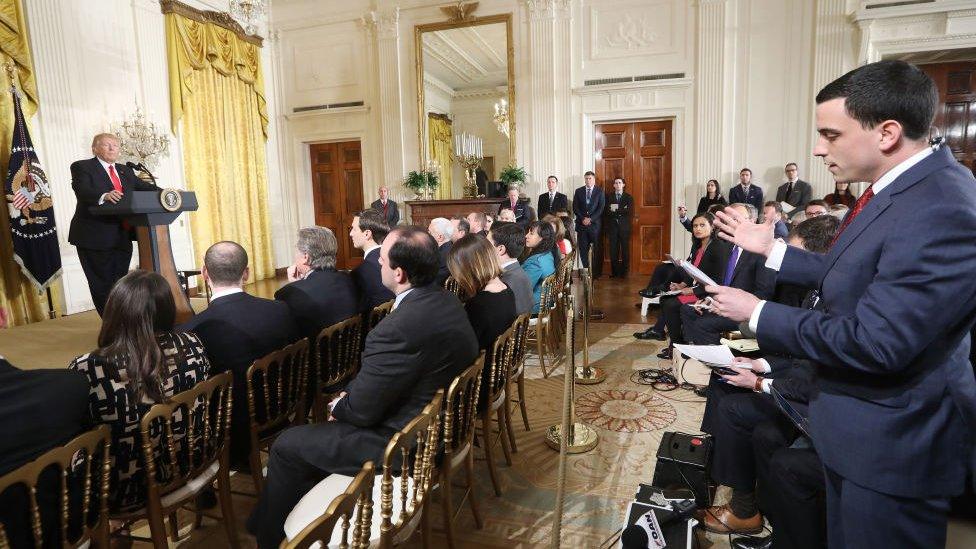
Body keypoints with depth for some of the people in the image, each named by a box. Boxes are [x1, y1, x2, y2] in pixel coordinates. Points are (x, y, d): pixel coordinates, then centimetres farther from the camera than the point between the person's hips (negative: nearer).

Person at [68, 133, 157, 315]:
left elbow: (143, 187, 10)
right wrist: (104, 196, -40)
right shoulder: (82, 167, -2)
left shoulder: (125, 171, 18)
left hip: (123, 238, 6)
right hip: (96, 238, -6)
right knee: (102, 285, 1)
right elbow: (82, 190, -19)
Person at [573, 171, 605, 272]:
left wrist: (590, 219, -11)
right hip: (582, 224, 2)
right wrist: (583, 218, -7)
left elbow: (601, 208, -2)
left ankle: (596, 271, 4)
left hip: (595, 224, -2)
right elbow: (575, 208, 6)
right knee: (583, 249, 1)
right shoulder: (578, 191, 11)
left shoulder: (600, 191, 5)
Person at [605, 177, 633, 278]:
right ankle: (614, 272, 8)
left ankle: (624, 272, 7)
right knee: (613, 250, 1)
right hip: (613, 226, 1)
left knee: (625, 250, 0)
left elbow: (628, 211, -7)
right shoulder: (609, 197, 11)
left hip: (624, 227, -1)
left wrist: (616, 210, -9)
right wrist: (621, 211, -11)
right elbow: (607, 211, -3)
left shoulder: (628, 197, 9)